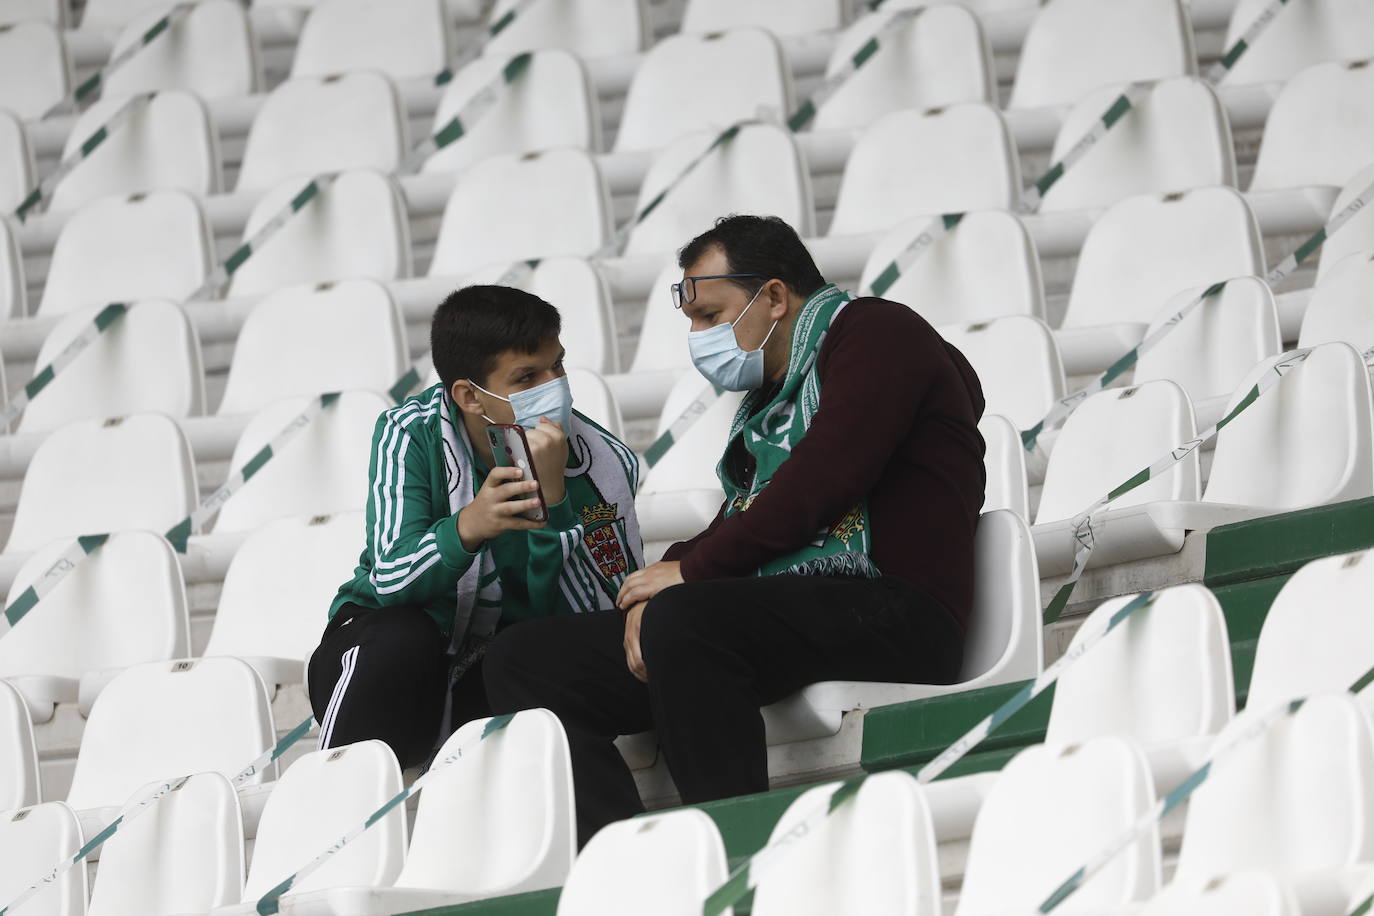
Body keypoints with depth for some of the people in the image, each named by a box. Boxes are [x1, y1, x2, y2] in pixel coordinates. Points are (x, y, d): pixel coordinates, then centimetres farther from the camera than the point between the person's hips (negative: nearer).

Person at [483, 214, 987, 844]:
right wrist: (655, 594, -1)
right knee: (525, 658, -2)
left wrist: (690, 571, -7)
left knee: (683, 624, -36)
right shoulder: (769, 391, 28)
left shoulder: (875, 333, 0)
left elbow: (820, 484, -13)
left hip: (890, 610, -9)